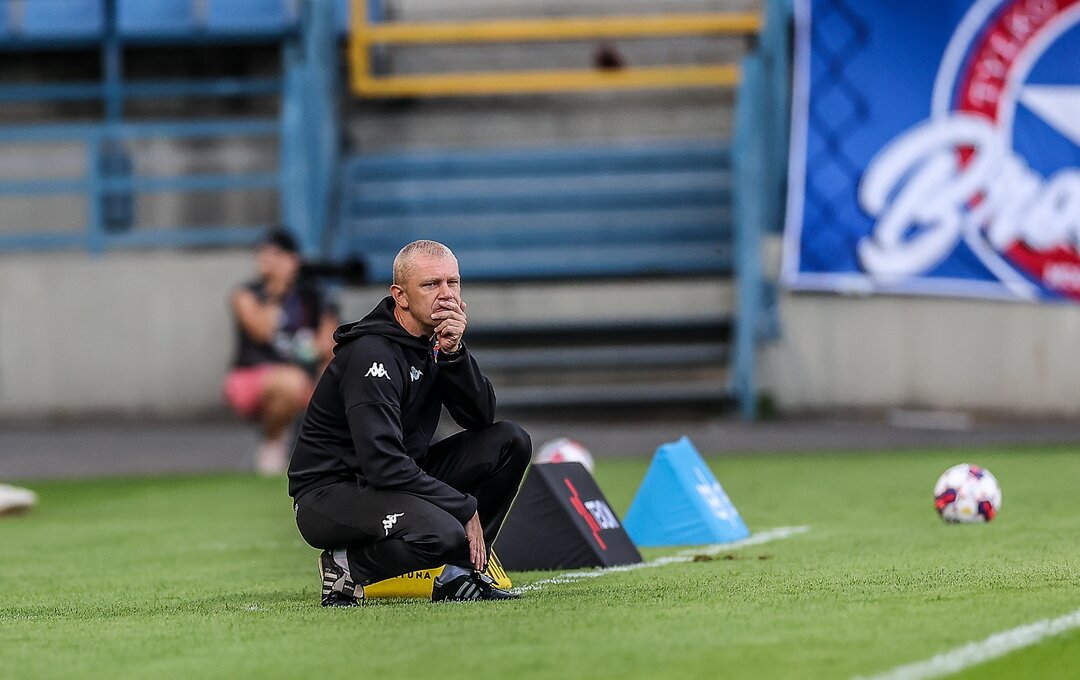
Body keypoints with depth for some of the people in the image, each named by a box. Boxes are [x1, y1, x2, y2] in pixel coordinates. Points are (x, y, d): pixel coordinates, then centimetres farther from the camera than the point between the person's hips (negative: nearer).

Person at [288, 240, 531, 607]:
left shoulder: (436, 338, 5)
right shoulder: (372, 354, -23)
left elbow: (481, 417, -1)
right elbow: (383, 463, -29)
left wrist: (453, 352, -17)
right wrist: (465, 508, -23)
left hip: (402, 479, 9)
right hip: (330, 491, -9)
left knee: (510, 440, -2)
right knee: (442, 533, -36)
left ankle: (458, 575, 1)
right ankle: (346, 567, -8)